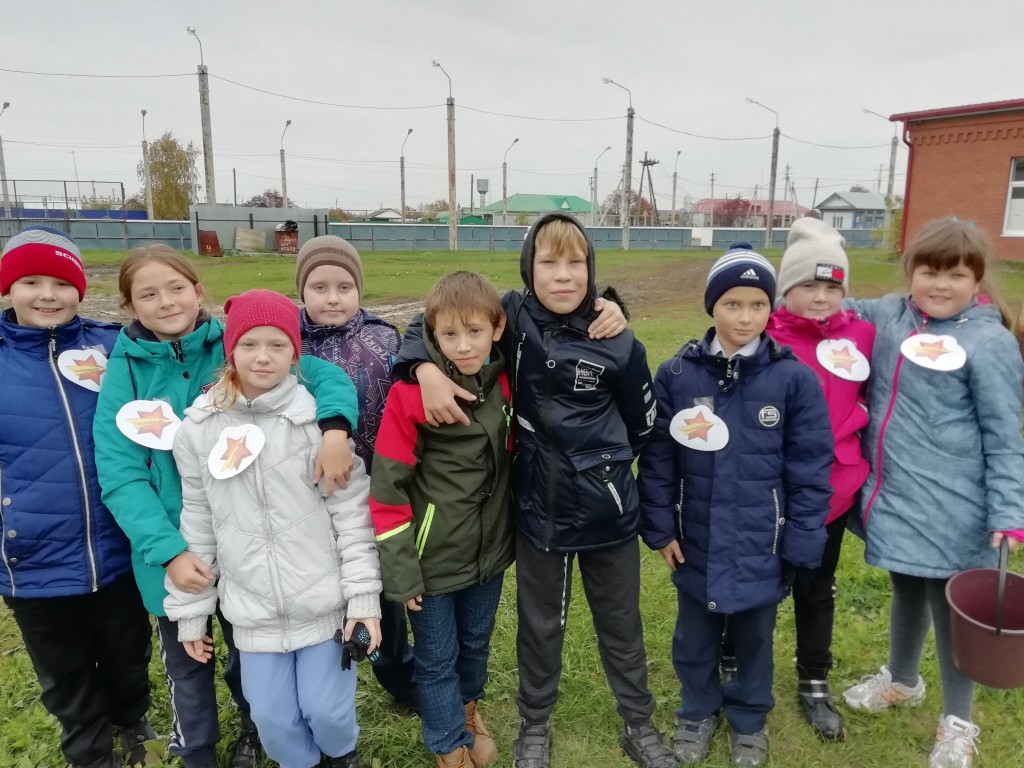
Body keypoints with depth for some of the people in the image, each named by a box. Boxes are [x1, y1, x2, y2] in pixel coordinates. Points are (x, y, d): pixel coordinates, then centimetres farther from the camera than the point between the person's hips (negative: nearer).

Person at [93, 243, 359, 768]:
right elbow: (120, 478, -12)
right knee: (187, 665, 21)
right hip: (173, 551, 0)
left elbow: (328, 376, -17)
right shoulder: (124, 371, -7)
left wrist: (335, 429, -38)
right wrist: (168, 549, -24)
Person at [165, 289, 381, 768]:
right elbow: (197, 524, 5)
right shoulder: (199, 428, -2)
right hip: (253, 609, 3)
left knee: (327, 708, 7)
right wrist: (190, 609, 9)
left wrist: (363, 594, -10)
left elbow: (352, 512, -9)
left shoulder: (319, 418, -10)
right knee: (272, 717, 13)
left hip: (324, 600, -2)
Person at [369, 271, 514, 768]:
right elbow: (387, 487, -17)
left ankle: (468, 706, 54)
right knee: (437, 659, 15)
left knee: (476, 644, 24)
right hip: (434, 559, -4)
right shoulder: (411, 393, -20)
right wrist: (401, 572, -14)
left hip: (489, 552, 5)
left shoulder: (505, 382, -4)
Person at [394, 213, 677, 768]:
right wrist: (427, 368, -21)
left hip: (607, 511, 0)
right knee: (540, 626, 19)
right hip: (537, 509, 0)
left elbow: (643, 427, 4)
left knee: (621, 624, 19)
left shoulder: (618, 344, -10)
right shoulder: (512, 316, -9)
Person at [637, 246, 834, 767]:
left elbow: (810, 470, -7)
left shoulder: (794, 378, -11)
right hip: (695, 541, 1)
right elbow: (656, 457, -3)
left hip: (761, 546, -1)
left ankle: (749, 719, 45)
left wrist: (801, 545, -6)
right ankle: (697, 712, 45)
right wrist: (659, 527, -4)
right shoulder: (677, 374, -8)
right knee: (694, 637, 20)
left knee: (754, 637, 20)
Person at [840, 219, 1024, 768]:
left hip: (949, 507, -4)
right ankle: (901, 680, 49)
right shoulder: (887, 315, 1)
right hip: (893, 495, 4)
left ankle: (957, 723, 35)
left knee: (951, 606, 12)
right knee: (906, 593, 24)